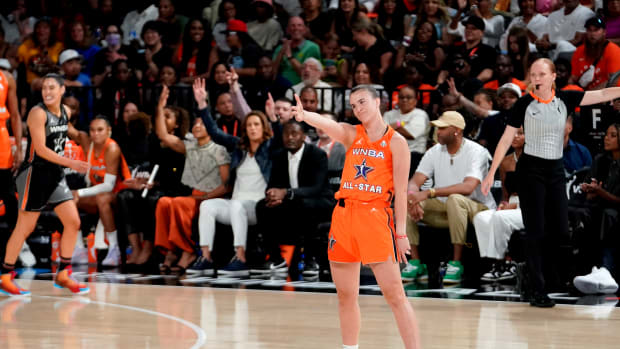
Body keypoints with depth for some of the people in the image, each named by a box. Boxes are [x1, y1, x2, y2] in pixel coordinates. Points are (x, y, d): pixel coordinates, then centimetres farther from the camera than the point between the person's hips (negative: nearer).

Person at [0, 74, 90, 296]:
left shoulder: (66, 112, 7)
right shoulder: (38, 113, -16)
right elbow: (40, 149, -22)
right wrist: (70, 163, -27)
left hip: (55, 175, 7)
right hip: (35, 173, -7)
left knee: (73, 222, 3)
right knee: (25, 227, -3)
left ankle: (63, 275, 12)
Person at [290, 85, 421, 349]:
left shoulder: (396, 142, 0)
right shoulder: (351, 134, 9)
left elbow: (400, 191, -2)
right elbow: (326, 124, -14)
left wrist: (401, 232, -6)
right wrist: (304, 116, -36)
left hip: (375, 217, -5)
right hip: (344, 215, 5)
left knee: (394, 293, -9)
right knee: (346, 295, 10)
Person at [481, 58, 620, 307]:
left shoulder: (565, 99, 3)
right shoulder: (524, 104, -5)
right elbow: (506, 139, -3)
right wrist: (491, 173, -6)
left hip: (556, 169, 4)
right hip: (531, 169, -4)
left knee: (560, 230, 1)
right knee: (536, 231, -5)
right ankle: (538, 291, -2)